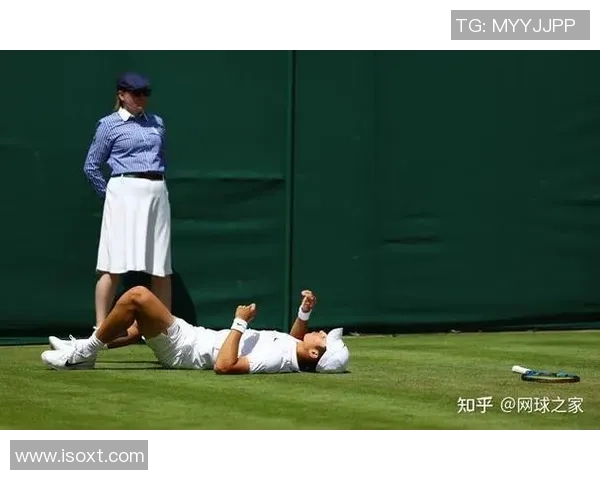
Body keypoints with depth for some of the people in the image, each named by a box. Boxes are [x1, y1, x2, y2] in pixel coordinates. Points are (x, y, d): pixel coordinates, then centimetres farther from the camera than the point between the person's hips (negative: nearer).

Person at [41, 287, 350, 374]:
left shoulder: (277, 359, -32)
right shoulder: (294, 350, -7)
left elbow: (224, 365, -36)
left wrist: (240, 323, -31)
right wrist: (304, 313, 3)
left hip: (186, 349, -10)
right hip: (201, 338, 10)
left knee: (137, 296, -19)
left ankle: (83, 354, -2)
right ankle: (87, 345, 32)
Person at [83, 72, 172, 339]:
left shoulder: (156, 123, 15)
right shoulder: (109, 124, 2)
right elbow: (91, 166, 4)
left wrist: (156, 184, 16)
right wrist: (110, 194, 1)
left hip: (157, 194, 5)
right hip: (125, 192, -5)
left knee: (162, 266, 5)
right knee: (114, 265, -9)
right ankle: (101, 328, -8)